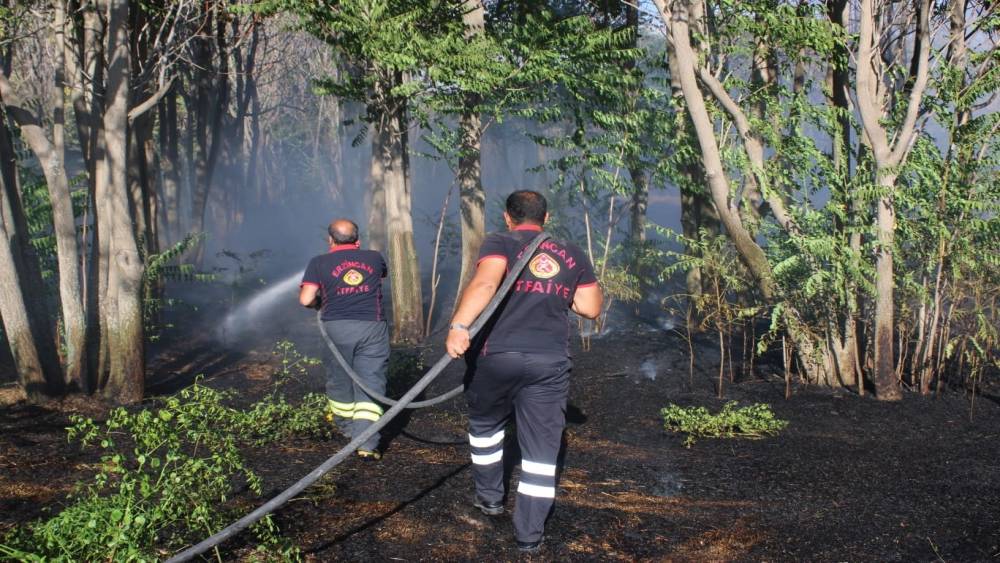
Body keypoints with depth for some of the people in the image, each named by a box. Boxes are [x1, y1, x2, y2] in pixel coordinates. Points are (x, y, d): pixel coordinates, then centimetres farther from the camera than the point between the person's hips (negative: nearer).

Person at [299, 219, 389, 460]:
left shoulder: (319, 263, 3)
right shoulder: (374, 258, 10)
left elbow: (305, 299, -4)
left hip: (337, 328, 0)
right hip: (372, 326, 1)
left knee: (339, 381, 19)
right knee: (370, 384, -1)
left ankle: (346, 427, 39)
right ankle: (367, 444, -10)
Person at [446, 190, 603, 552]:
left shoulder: (500, 243, -1)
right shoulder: (573, 255, 11)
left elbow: (485, 283, -21)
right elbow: (592, 308, 11)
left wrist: (459, 325, -34)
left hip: (497, 356, -1)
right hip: (550, 363, 2)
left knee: (485, 425, 26)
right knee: (541, 448, 6)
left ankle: (489, 496, 38)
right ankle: (529, 534, 5)